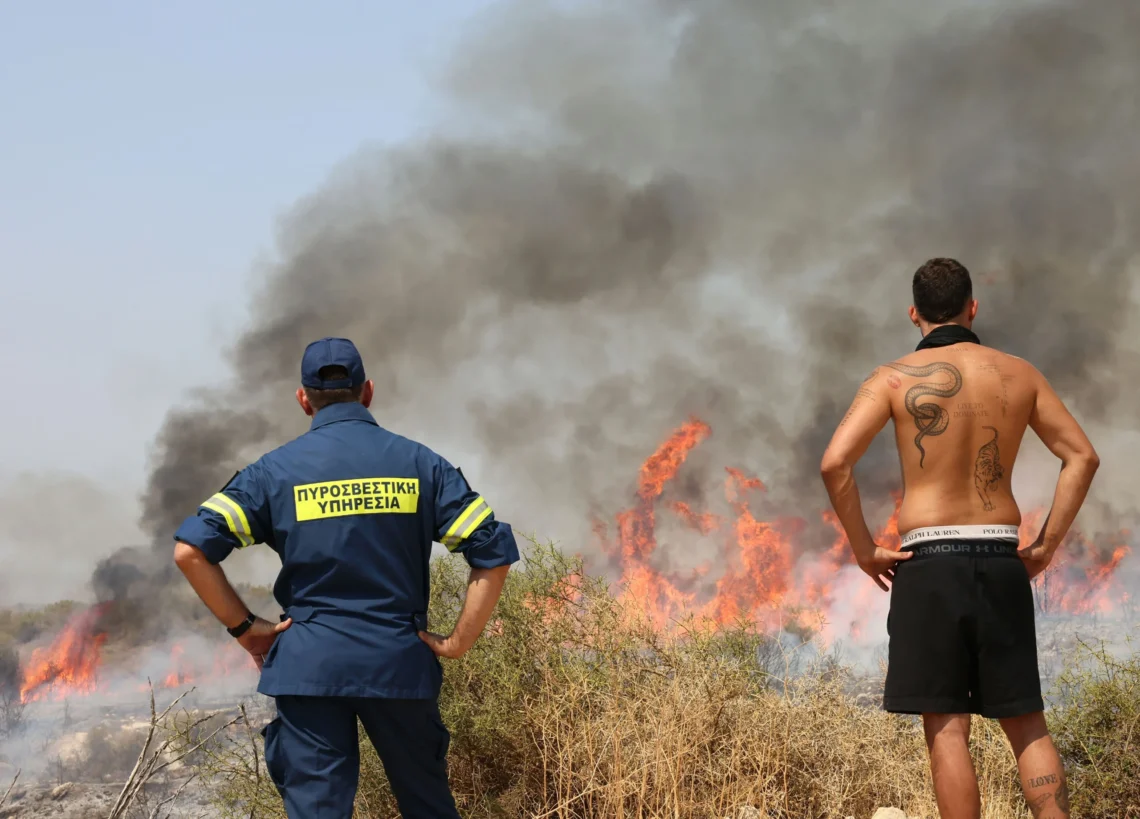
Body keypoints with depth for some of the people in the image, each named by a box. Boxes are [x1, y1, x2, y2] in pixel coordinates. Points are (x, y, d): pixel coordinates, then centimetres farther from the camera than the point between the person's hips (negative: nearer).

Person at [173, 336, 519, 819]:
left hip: (308, 665, -1)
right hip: (399, 661, 1)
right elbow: (494, 553, -2)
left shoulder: (276, 469, 2)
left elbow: (190, 550, -7)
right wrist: (457, 643, 2)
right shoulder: (419, 463, 4)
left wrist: (244, 628, 0)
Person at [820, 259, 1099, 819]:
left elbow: (835, 463, -12)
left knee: (947, 729, -2)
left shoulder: (895, 378, -1)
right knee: (1026, 724, 9)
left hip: (929, 562, -3)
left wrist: (863, 549, -3)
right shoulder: (1018, 374, 9)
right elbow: (1082, 456, 8)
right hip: (1000, 560, 3)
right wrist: (1046, 545, 10)